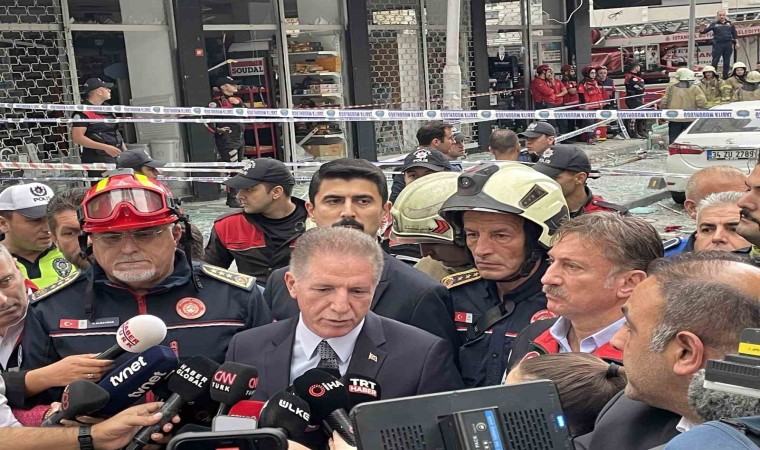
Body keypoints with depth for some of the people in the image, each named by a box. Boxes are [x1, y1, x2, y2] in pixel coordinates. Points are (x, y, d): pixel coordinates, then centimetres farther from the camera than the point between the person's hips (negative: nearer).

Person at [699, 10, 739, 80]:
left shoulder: (730, 24, 12)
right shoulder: (714, 24, 3)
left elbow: (734, 34, 17)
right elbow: (704, 30, -3)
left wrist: (736, 43, 13)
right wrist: (702, 30, -25)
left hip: (728, 44, 3)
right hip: (718, 44, -3)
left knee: (727, 61, 7)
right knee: (715, 61, -6)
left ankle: (725, 76, 14)